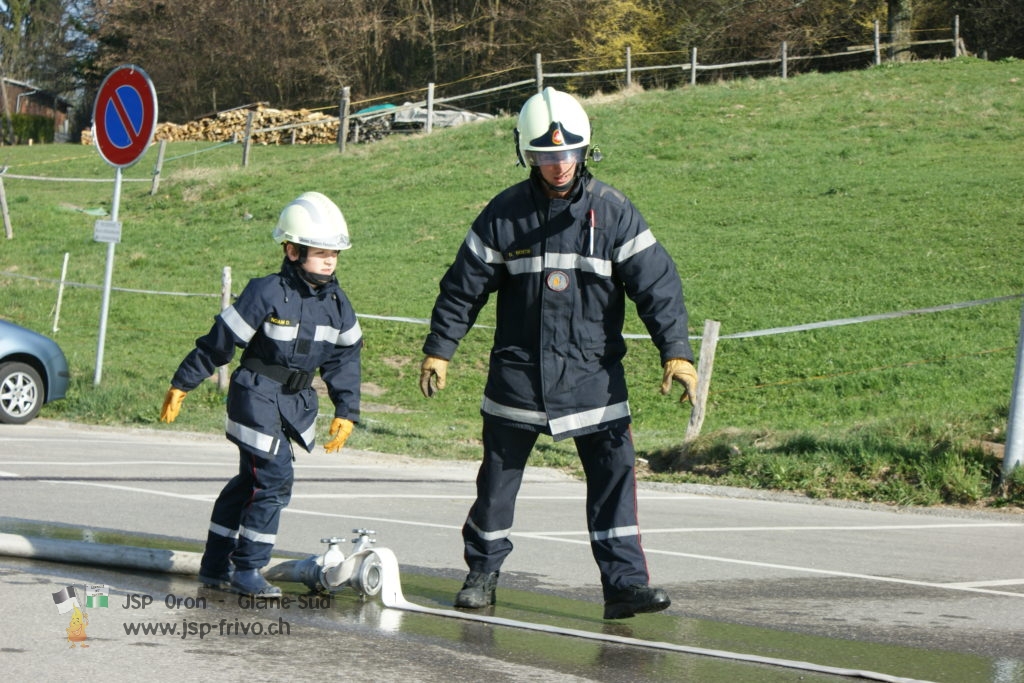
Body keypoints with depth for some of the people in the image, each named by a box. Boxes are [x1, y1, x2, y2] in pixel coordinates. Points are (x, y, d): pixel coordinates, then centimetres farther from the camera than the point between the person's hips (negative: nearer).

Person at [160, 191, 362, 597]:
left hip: (297, 402, 7)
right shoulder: (267, 294, -18)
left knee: (251, 480, 14)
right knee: (274, 478, -14)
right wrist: (181, 385, -8)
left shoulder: (336, 303, 2)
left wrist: (346, 412, 8)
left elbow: (344, 358, 12)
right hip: (256, 396, -7)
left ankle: (216, 566, 24)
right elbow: (219, 341, -12)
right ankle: (246, 571, -3)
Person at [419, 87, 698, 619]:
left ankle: (624, 582, -6)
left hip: (593, 372, 0)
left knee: (615, 471, -9)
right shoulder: (505, 214, -2)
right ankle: (482, 572, 24)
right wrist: (438, 351, 3)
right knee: (498, 475, 8)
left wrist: (676, 353, -13)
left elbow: (656, 283, -5)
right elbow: (464, 285, 5)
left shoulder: (612, 212, -3)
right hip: (517, 372, 0)